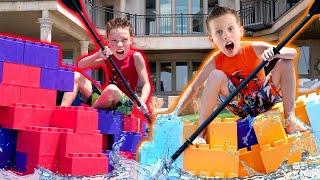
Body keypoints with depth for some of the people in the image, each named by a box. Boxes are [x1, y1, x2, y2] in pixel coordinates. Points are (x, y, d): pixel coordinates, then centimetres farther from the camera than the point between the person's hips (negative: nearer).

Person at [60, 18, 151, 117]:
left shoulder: (135, 57, -8)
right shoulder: (107, 57, 6)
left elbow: (146, 84, -11)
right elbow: (80, 65, 2)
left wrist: (141, 102, -31)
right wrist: (97, 55, -17)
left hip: (124, 104, -5)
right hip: (106, 100, 5)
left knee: (112, 89, -38)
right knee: (76, 76, -2)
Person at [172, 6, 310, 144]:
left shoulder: (254, 49, -14)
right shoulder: (215, 61, -13)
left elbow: (293, 53, -17)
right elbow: (194, 87, -7)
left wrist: (274, 52, -40)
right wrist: (176, 112, -17)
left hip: (262, 99, 1)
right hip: (240, 107, -1)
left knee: (285, 63, -17)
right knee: (216, 75, -28)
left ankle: (290, 118, -15)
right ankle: (200, 131, -23)